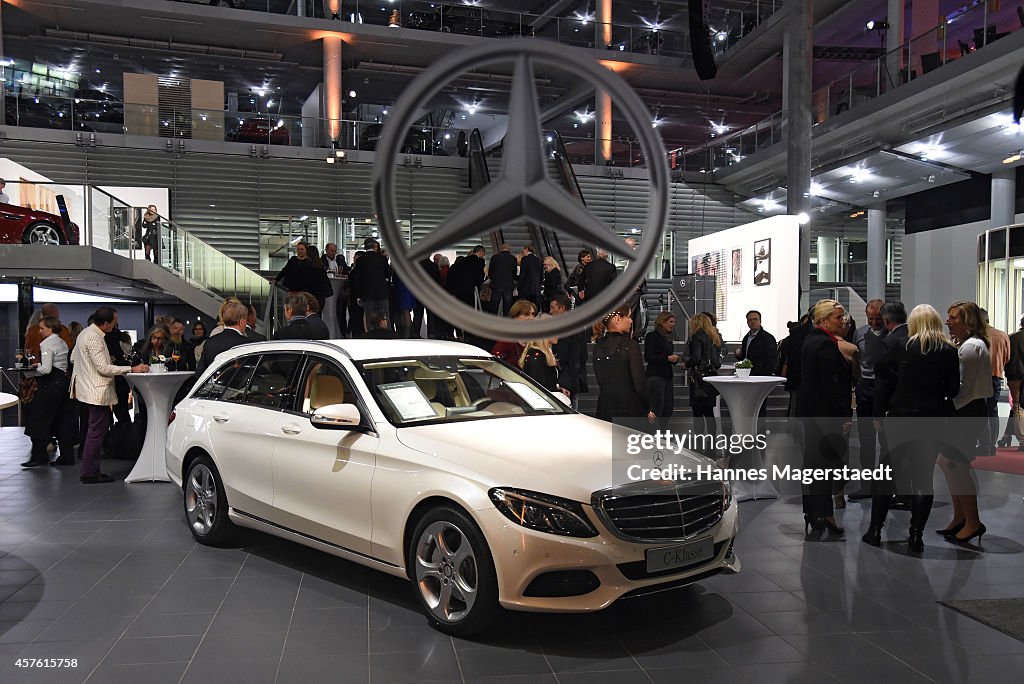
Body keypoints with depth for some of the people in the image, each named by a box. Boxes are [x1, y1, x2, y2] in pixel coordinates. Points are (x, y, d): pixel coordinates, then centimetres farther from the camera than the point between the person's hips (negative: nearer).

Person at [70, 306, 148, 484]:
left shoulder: (86, 333, 13)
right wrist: (131, 369, -21)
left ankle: (90, 471, 19)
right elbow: (104, 368, -22)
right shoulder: (94, 338, -19)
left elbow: (73, 358, 23)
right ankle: (89, 474, -1)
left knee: (94, 431, 14)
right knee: (96, 432, -5)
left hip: (88, 390, 11)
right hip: (97, 392, -11)